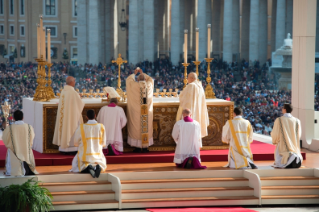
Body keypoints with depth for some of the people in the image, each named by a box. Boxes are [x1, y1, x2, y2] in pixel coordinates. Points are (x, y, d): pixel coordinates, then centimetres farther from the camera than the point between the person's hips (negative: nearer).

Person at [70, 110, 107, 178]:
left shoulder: (81, 128, -13)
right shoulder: (101, 127, -8)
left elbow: (76, 143, -1)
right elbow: (103, 143, 2)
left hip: (84, 156, -2)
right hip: (97, 156, 2)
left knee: (75, 168, 23)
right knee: (102, 166, 32)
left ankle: (87, 168, -11)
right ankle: (97, 167, -7)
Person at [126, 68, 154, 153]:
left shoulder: (134, 85, -7)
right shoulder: (149, 85, 1)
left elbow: (128, 79, 13)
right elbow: (150, 79, 26)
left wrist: (134, 73, 26)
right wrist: (142, 73, 31)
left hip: (136, 112, -3)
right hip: (147, 112, 3)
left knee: (137, 128, 3)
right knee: (146, 129, 8)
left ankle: (138, 147, 4)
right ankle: (145, 147, 10)